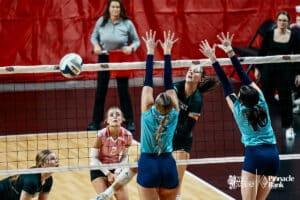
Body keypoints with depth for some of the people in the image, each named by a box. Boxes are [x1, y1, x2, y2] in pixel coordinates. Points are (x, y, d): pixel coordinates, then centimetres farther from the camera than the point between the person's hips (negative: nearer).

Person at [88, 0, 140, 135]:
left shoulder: (127, 23, -10)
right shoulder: (101, 22, -6)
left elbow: (136, 41, -1)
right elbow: (94, 36, 7)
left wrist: (131, 48, -22)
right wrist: (96, 45, -12)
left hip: (121, 59, -2)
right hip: (104, 58, 2)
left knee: (123, 90, 2)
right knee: (100, 90, 6)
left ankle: (129, 121, 13)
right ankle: (96, 121, 16)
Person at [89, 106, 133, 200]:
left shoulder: (127, 135, -16)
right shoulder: (102, 135, -24)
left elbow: (124, 156, 0)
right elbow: (94, 157, -15)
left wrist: (117, 172, -11)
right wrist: (108, 173, -17)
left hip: (115, 170, 3)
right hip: (99, 169, -3)